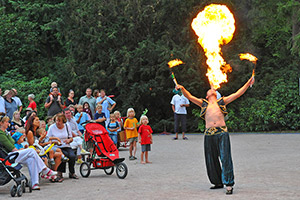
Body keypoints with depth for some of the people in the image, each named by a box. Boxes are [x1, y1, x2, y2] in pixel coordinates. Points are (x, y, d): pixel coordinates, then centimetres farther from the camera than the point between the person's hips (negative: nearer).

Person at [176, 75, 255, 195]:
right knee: (211, 160, 5)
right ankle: (218, 182, 19)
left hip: (222, 133, -2)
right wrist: (182, 89, -5)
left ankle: (228, 184, -9)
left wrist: (248, 84, 7)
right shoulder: (203, 103, 19)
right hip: (209, 134, 2)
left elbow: (237, 94, 15)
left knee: (225, 158, -9)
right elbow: (190, 97, 11)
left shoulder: (222, 102, 18)